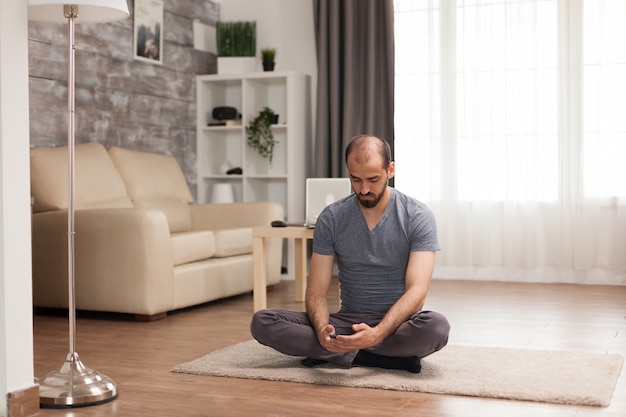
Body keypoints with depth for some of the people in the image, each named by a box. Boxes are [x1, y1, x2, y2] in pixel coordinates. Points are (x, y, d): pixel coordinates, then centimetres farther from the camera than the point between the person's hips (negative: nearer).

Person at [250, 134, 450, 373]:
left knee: (436, 327, -38)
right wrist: (322, 330, -29)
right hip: (348, 320, 3)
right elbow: (316, 290, -5)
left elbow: (417, 290, -18)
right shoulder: (331, 218, -2)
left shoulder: (418, 217, -9)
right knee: (262, 322, -20)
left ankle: (331, 354, -21)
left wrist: (377, 334, -36)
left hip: (399, 323, -2)